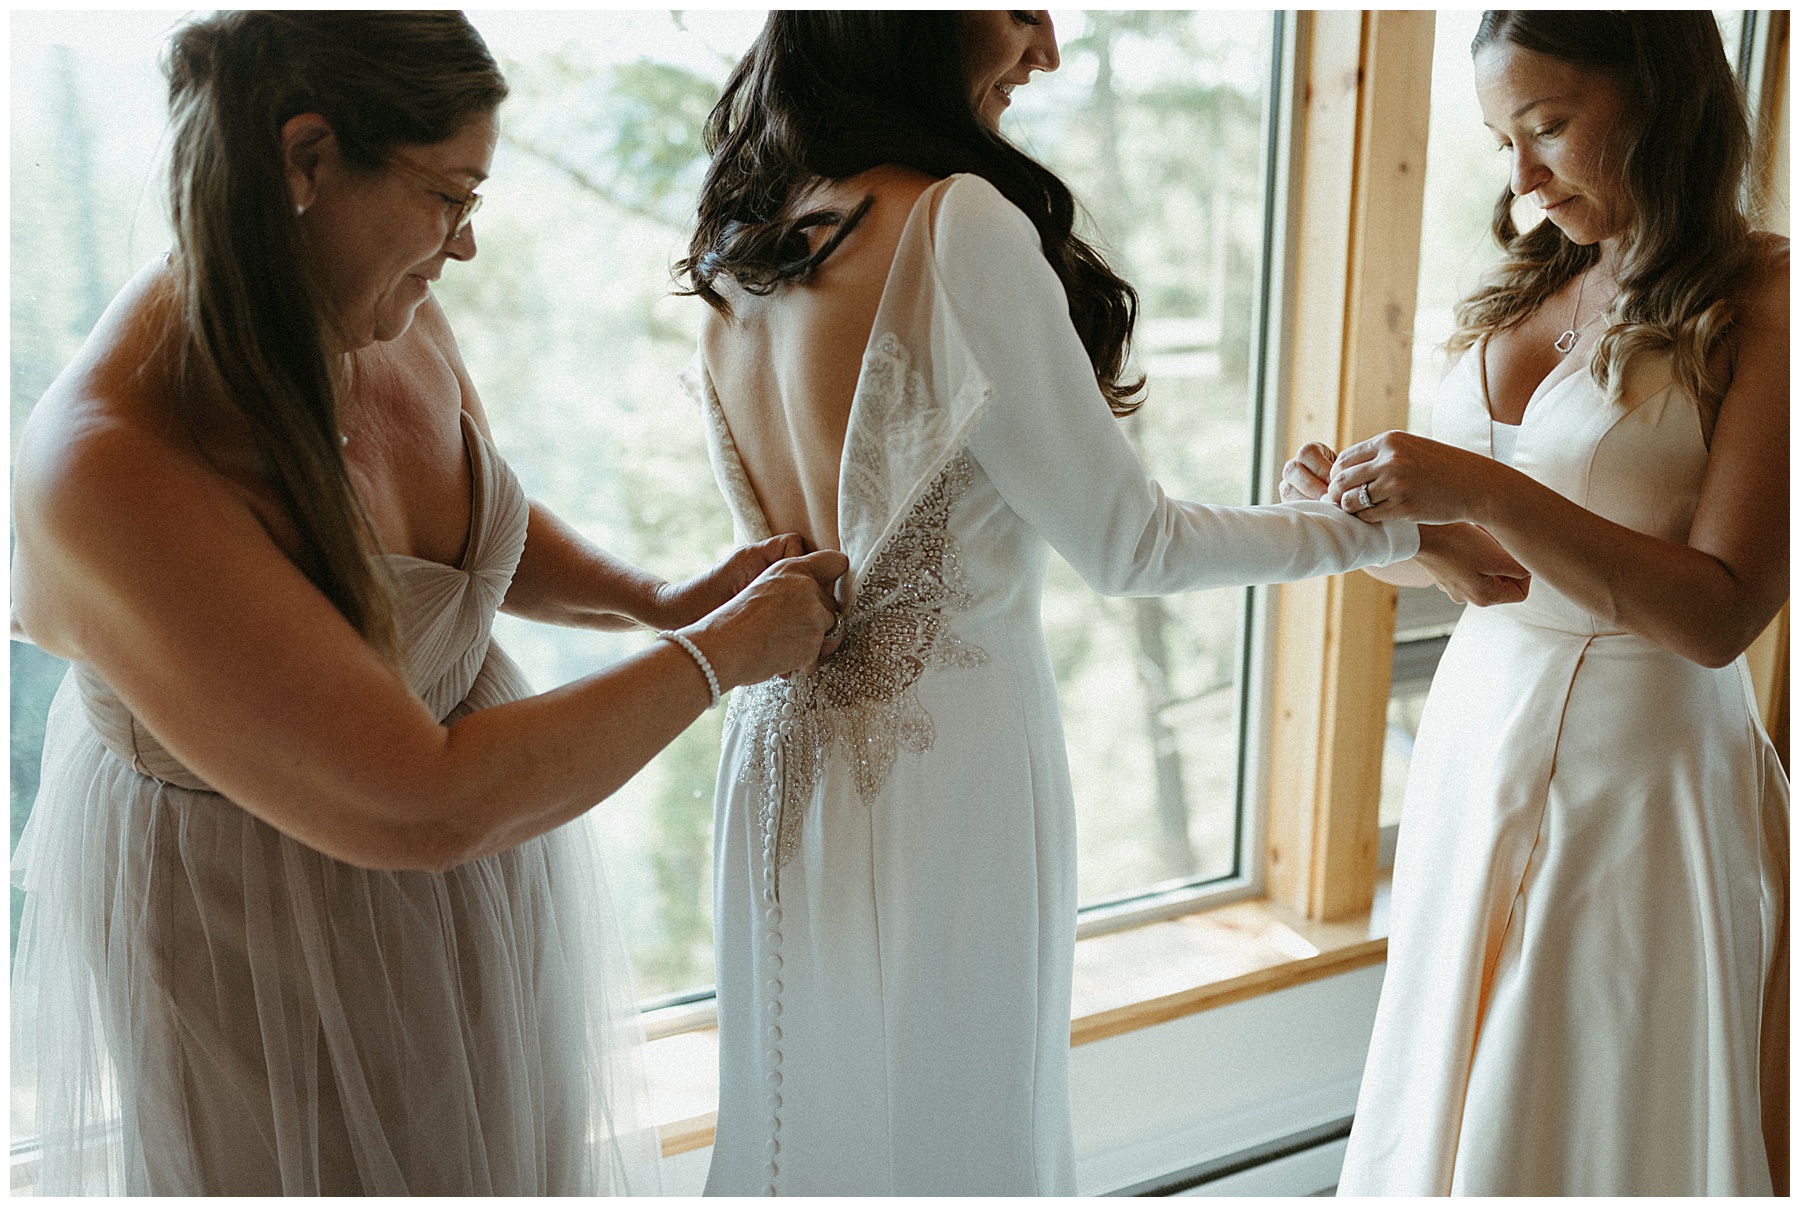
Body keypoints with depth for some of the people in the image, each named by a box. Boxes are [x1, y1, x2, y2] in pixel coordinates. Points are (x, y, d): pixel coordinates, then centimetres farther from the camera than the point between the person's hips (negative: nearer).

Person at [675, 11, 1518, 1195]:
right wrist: (1380, 525, -3)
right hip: (947, 774, -7)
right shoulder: (958, 224, -21)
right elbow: (1127, 542, -13)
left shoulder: (740, 246, 2)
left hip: (785, 757, 7)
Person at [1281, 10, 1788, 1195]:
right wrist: (1374, 508, -7)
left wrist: (1485, 492, -24)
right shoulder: (1526, 289, 8)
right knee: (1449, 1099, 16)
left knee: (1583, 1128, 8)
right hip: (1476, 730, 6)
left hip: (1640, 759, -5)